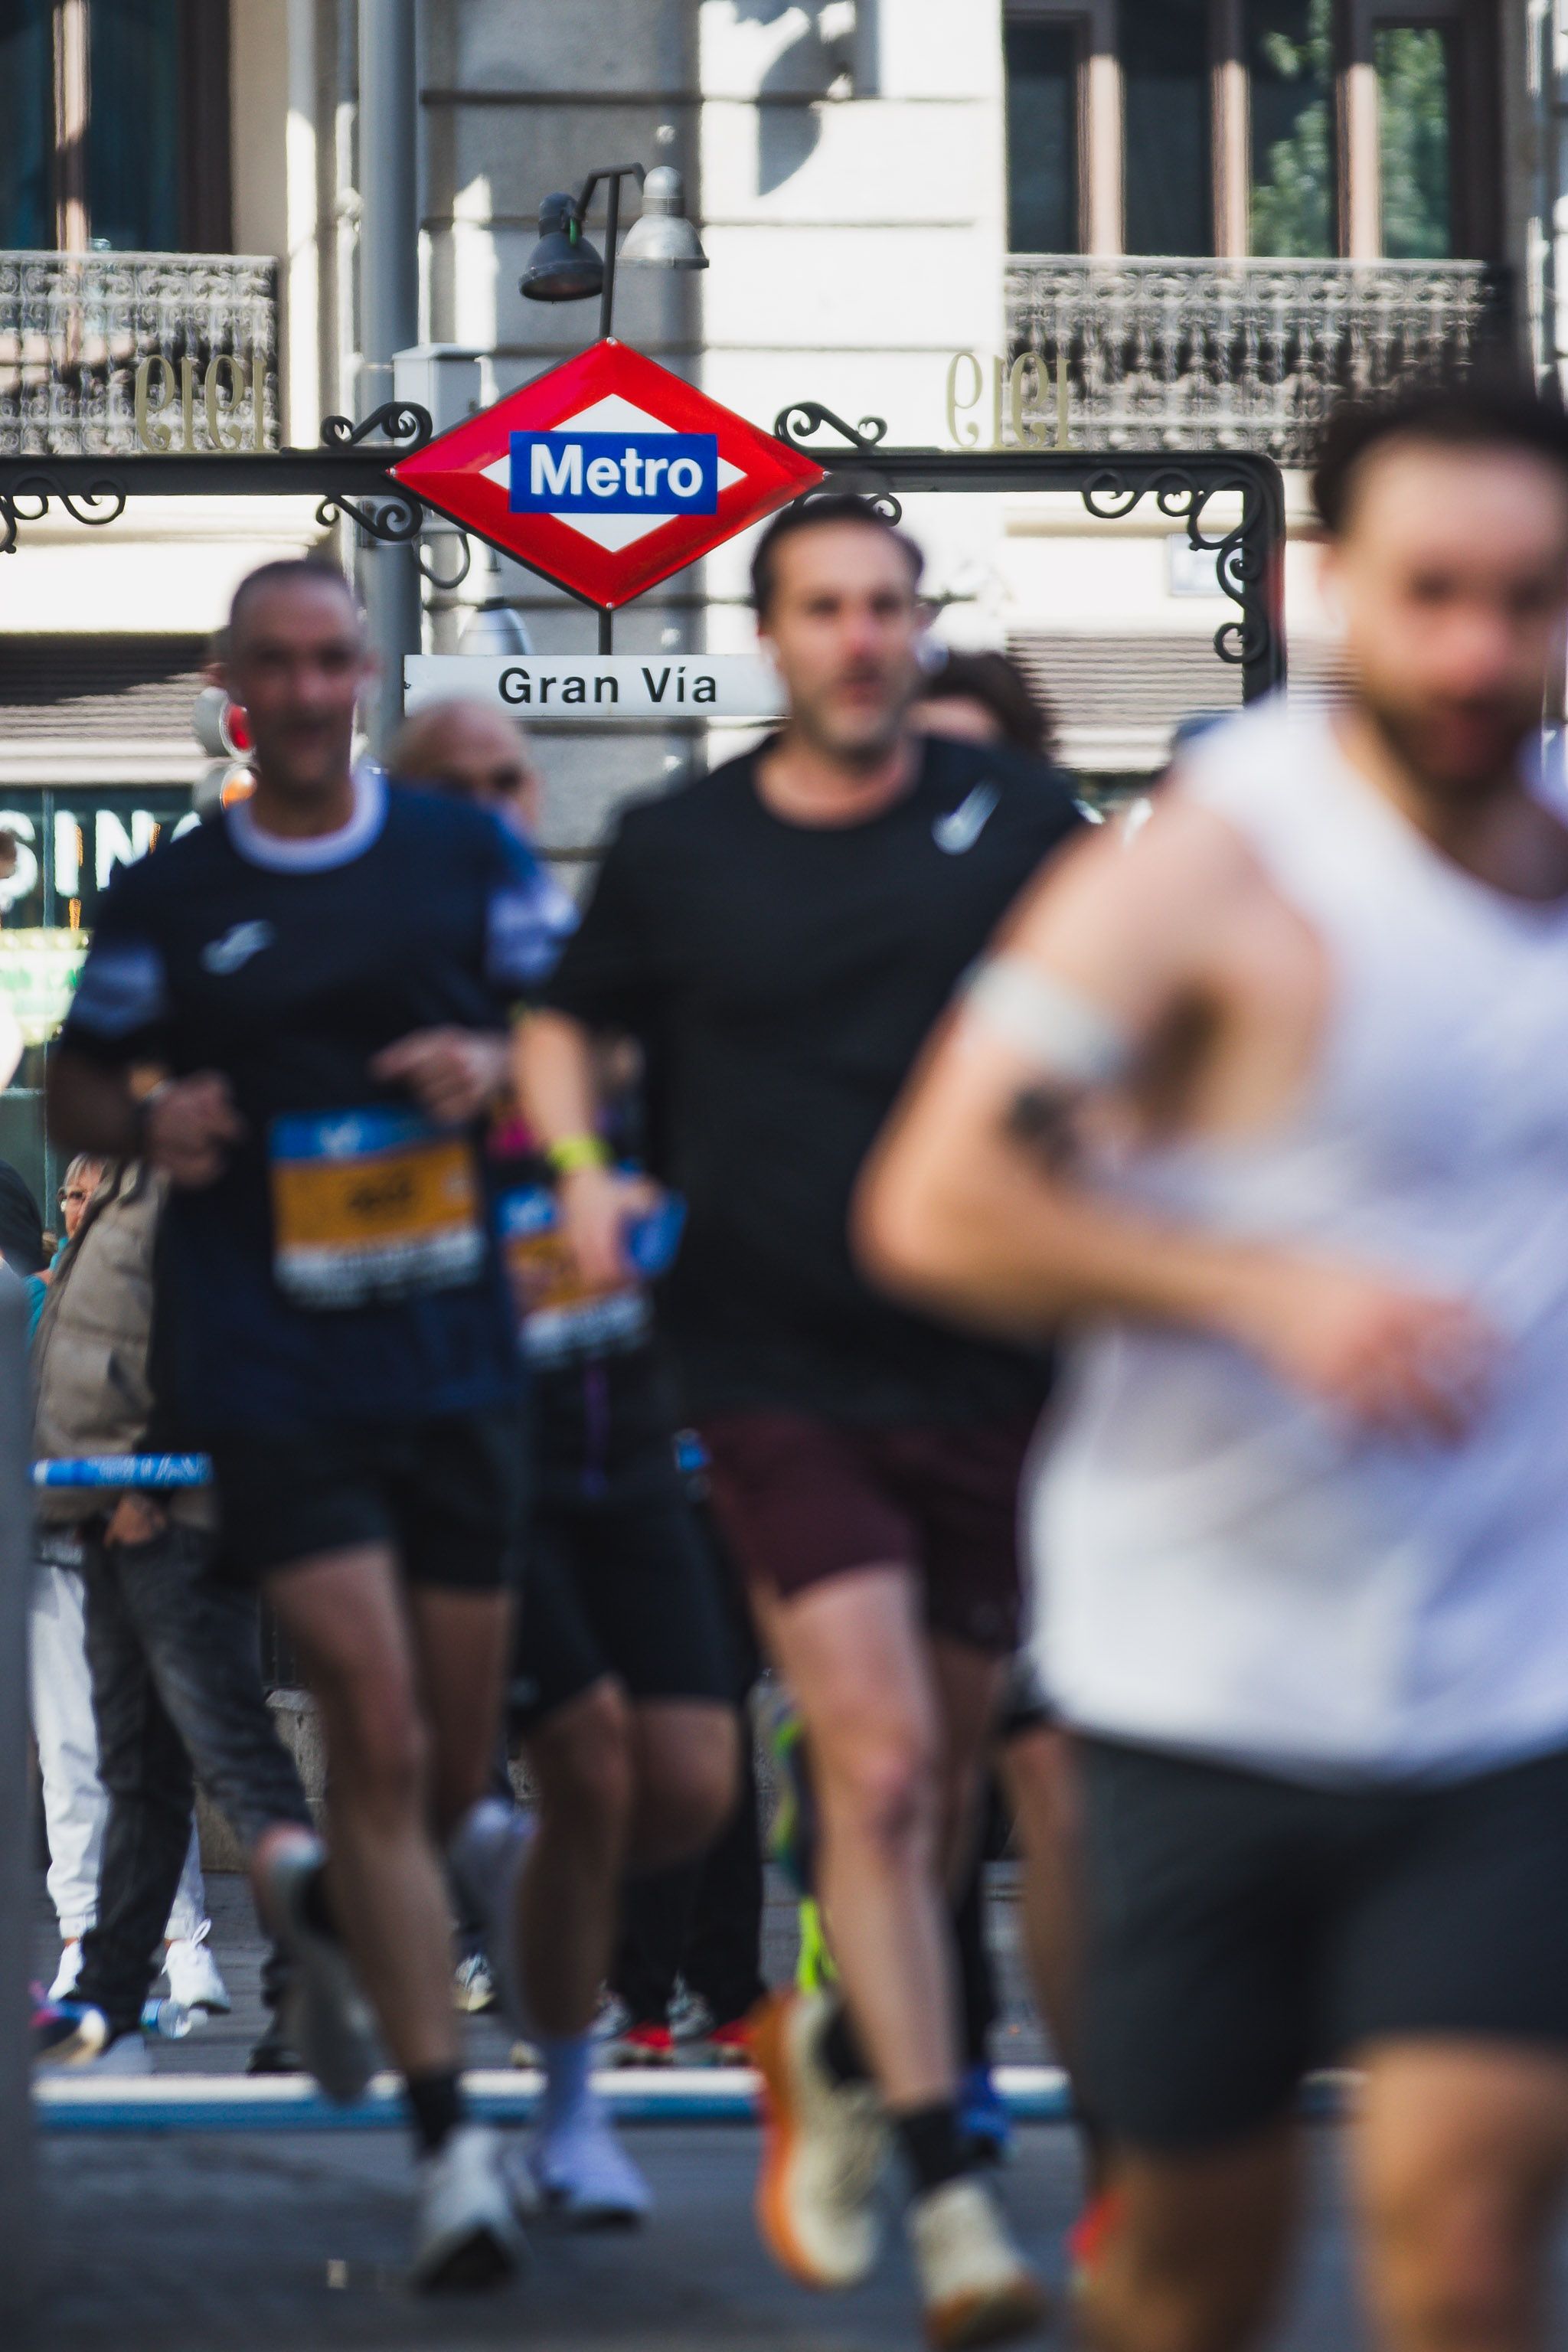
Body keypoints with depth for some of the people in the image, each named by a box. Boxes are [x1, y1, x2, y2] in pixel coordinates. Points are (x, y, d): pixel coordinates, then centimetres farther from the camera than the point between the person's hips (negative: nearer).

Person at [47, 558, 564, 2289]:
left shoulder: (464, 857, 6)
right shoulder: (168, 898, 4)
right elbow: (72, 1087, 13)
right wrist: (149, 1125, -9)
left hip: (455, 1355, 3)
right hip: (270, 1369, -3)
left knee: (457, 1767, 10)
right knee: (379, 1735, -13)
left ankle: (313, 1895, 46)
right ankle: (448, 2144, -10)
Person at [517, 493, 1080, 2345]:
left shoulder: (1009, 818, 2)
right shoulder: (677, 850, 2)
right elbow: (562, 1024, 17)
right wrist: (582, 1169, -1)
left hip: (984, 1367, 2)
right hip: (782, 1372, -2)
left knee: (936, 1792, 13)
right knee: (876, 1770, -16)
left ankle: (832, 2049, 43)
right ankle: (949, 2203, -13)